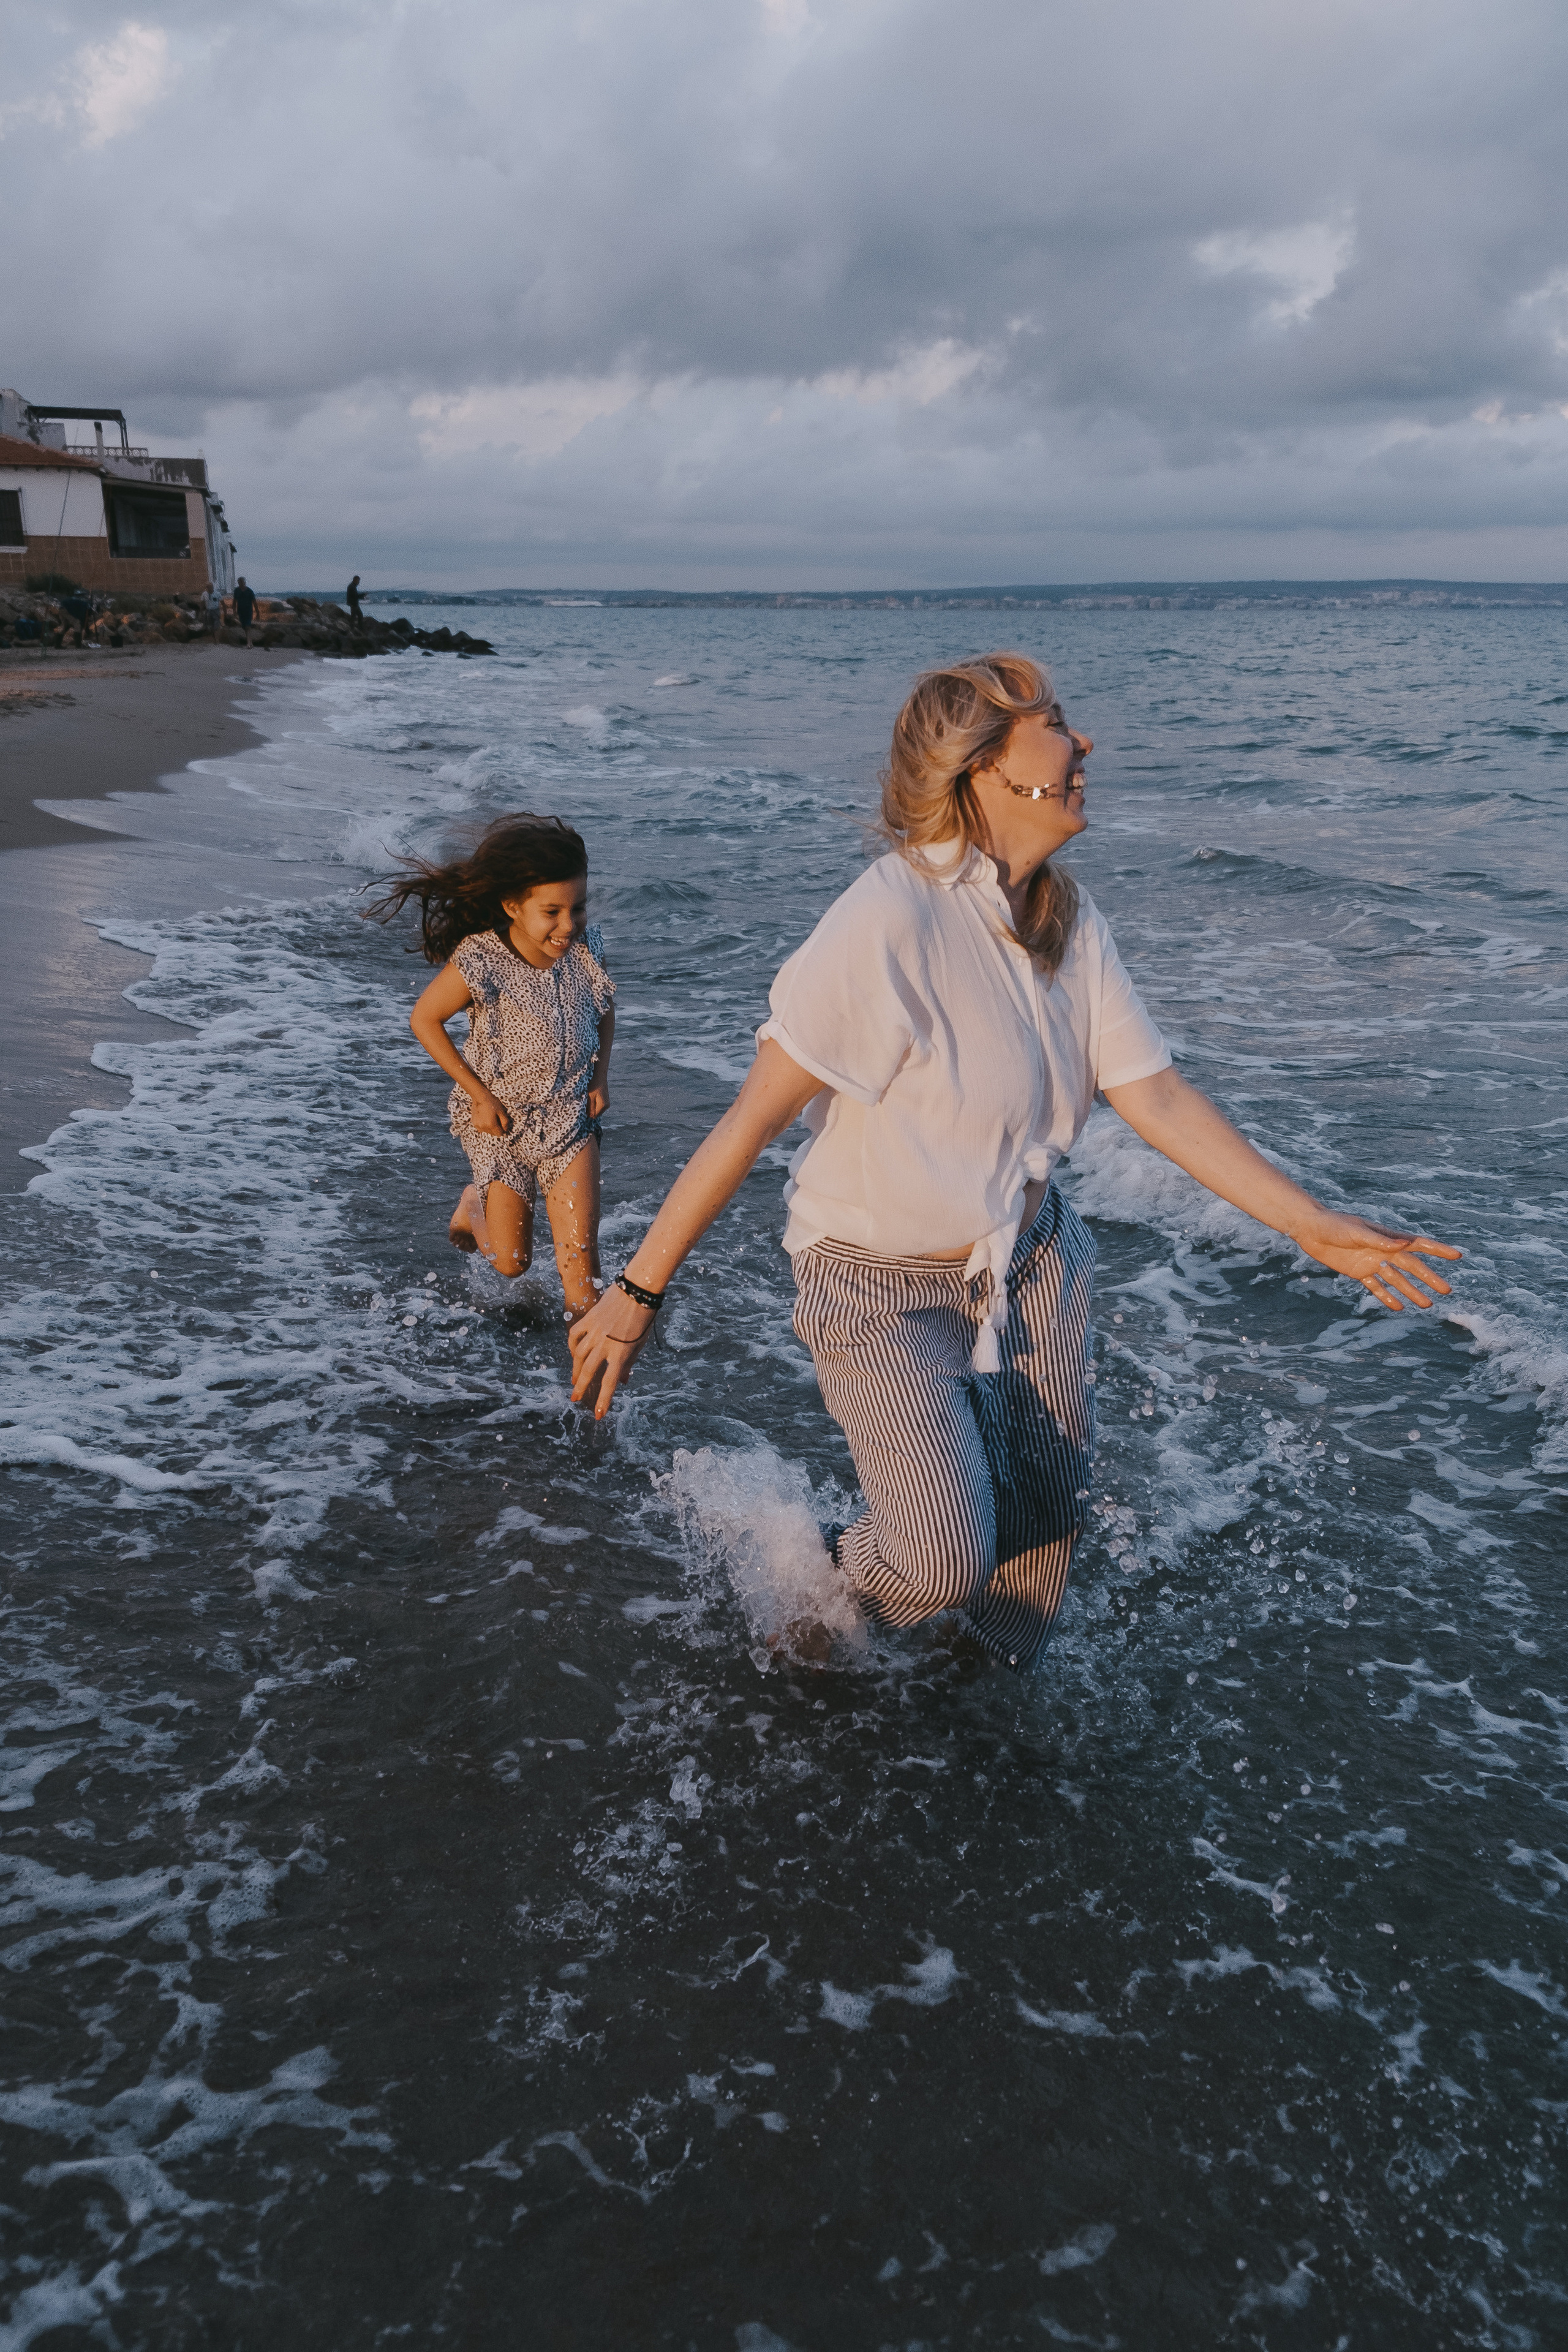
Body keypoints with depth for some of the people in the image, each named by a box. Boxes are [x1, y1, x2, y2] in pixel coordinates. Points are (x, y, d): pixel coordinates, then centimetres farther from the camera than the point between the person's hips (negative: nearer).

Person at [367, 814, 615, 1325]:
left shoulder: (585, 948, -12)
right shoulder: (480, 962, -26)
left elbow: (605, 1007, 9)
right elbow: (424, 1020, -11)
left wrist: (601, 1074, -3)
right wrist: (478, 1094, -12)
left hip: (572, 1115, 3)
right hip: (502, 1122, -2)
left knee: (579, 1246, -5)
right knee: (511, 1263, 9)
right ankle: (475, 1204, 41)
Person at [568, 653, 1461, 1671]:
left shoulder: (1070, 922, -5)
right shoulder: (892, 919, -29)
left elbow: (1156, 1095, -3)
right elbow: (753, 1119, -27)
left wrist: (1314, 1225, -5)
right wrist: (641, 1287, -23)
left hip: (1033, 1261, 7)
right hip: (886, 1286, -7)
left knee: (1047, 1508, 18)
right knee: (945, 1560, -15)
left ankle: (998, 1686, 50)